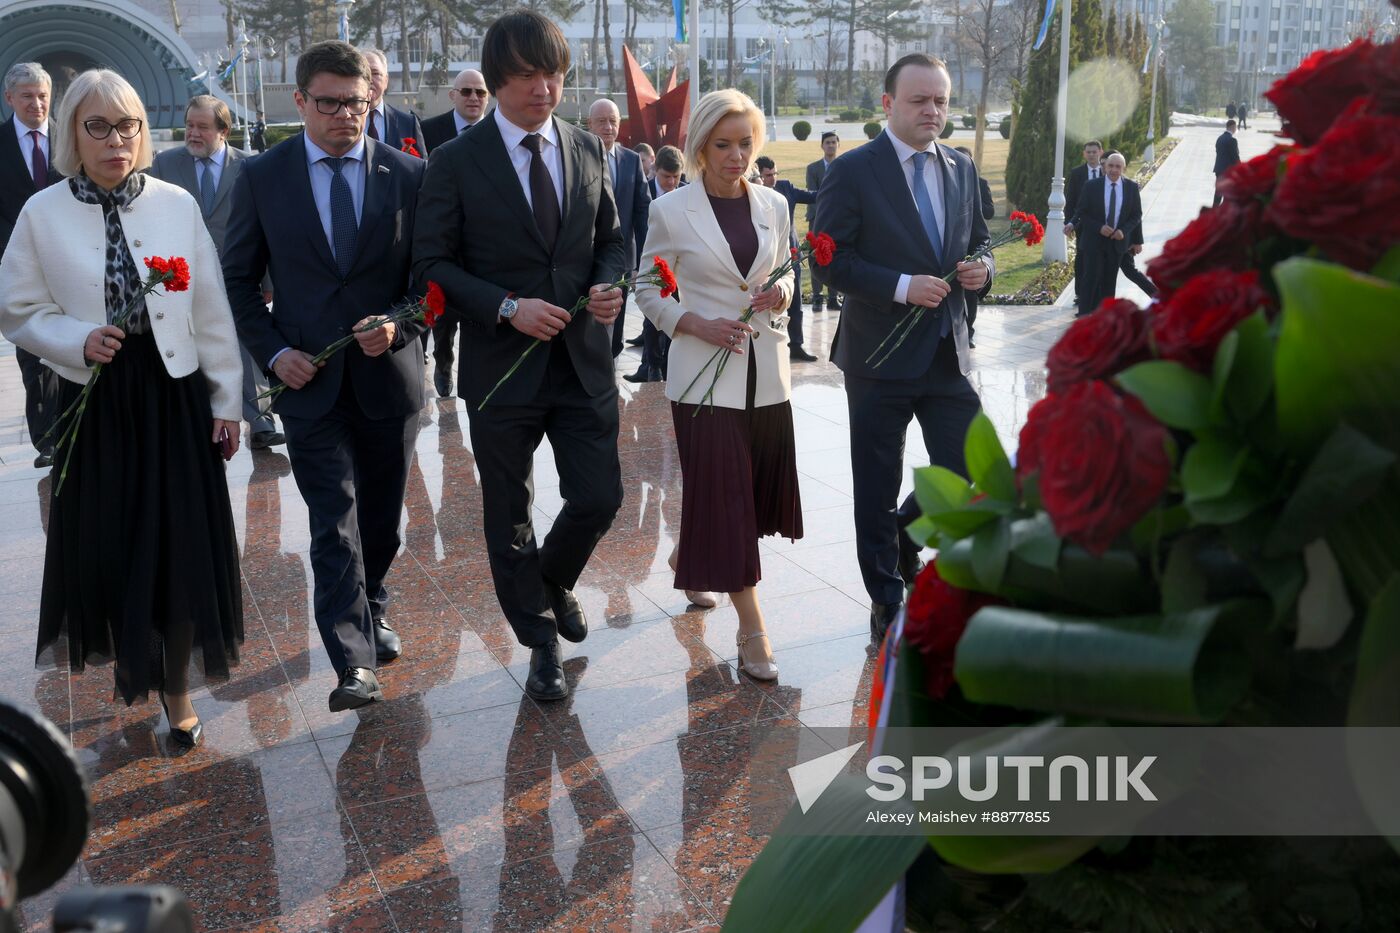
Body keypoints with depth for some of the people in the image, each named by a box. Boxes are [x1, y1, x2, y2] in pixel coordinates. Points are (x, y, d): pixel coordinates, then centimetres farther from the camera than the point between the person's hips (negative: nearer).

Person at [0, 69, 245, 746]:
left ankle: (176, 686, 24)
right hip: (94, 403, 0)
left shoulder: (178, 205, -1)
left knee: (180, 547, 4)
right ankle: (129, 661, 36)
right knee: (106, 550, 8)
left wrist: (226, 397, 3)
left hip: (174, 397, 0)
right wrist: (79, 339, -15)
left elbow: (212, 310, 2)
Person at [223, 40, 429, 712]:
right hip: (309, 379, -1)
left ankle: (371, 611, 40)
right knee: (334, 522, -6)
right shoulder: (261, 177, -1)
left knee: (381, 516, 16)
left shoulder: (408, 175, -1)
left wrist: (399, 326, -16)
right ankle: (354, 662, -5)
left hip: (388, 374, 2)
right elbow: (238, 280, 5)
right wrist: (273, 351, -8)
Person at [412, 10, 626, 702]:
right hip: (502, 366, -3)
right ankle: (541, 640, 30)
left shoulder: (588, 150, 5)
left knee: (599, 498, 4)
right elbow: (432, 263, -7)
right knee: (509, 517, 9)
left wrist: (608, 285, -7)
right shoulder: (457, 163, -6)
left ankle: (553, 580, 38)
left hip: (583, 359, 3)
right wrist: (508, 307, -19)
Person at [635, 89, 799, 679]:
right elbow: (648, 292, 0)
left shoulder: (774, 205, 6)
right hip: (704, 373, -5)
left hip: (765, 369, 5)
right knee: (725, 497, -4)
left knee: (757, 491, 12)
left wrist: (780, 294, -5)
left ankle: (688, 554, 43)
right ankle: (752, 634, 5)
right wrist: (697, 325, -16)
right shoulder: (671, 211, -5)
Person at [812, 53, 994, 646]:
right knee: (877, 491, 8)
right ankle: (886, 601, 26)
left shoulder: (961, 169, 9)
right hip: (880, 353, -4)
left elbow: (978, 241, 18)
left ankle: (905, 536, 35)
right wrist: (902, 286, -22)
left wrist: (982, 269, -5)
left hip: (947, 349, 5)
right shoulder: (852, 171, -8)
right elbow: (830, 260, -13)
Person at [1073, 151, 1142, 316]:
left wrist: (1124, 231, -13)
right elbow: (1081, 213, -3)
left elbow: (1137, 215, 5)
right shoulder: (1092, 186, -6)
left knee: (1109, 282, 8)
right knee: (1092, 278, -11)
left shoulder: (1132, 187, 0)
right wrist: (1099, 228, -17)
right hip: (1094, 240, -2)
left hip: (1118, 241, 2)